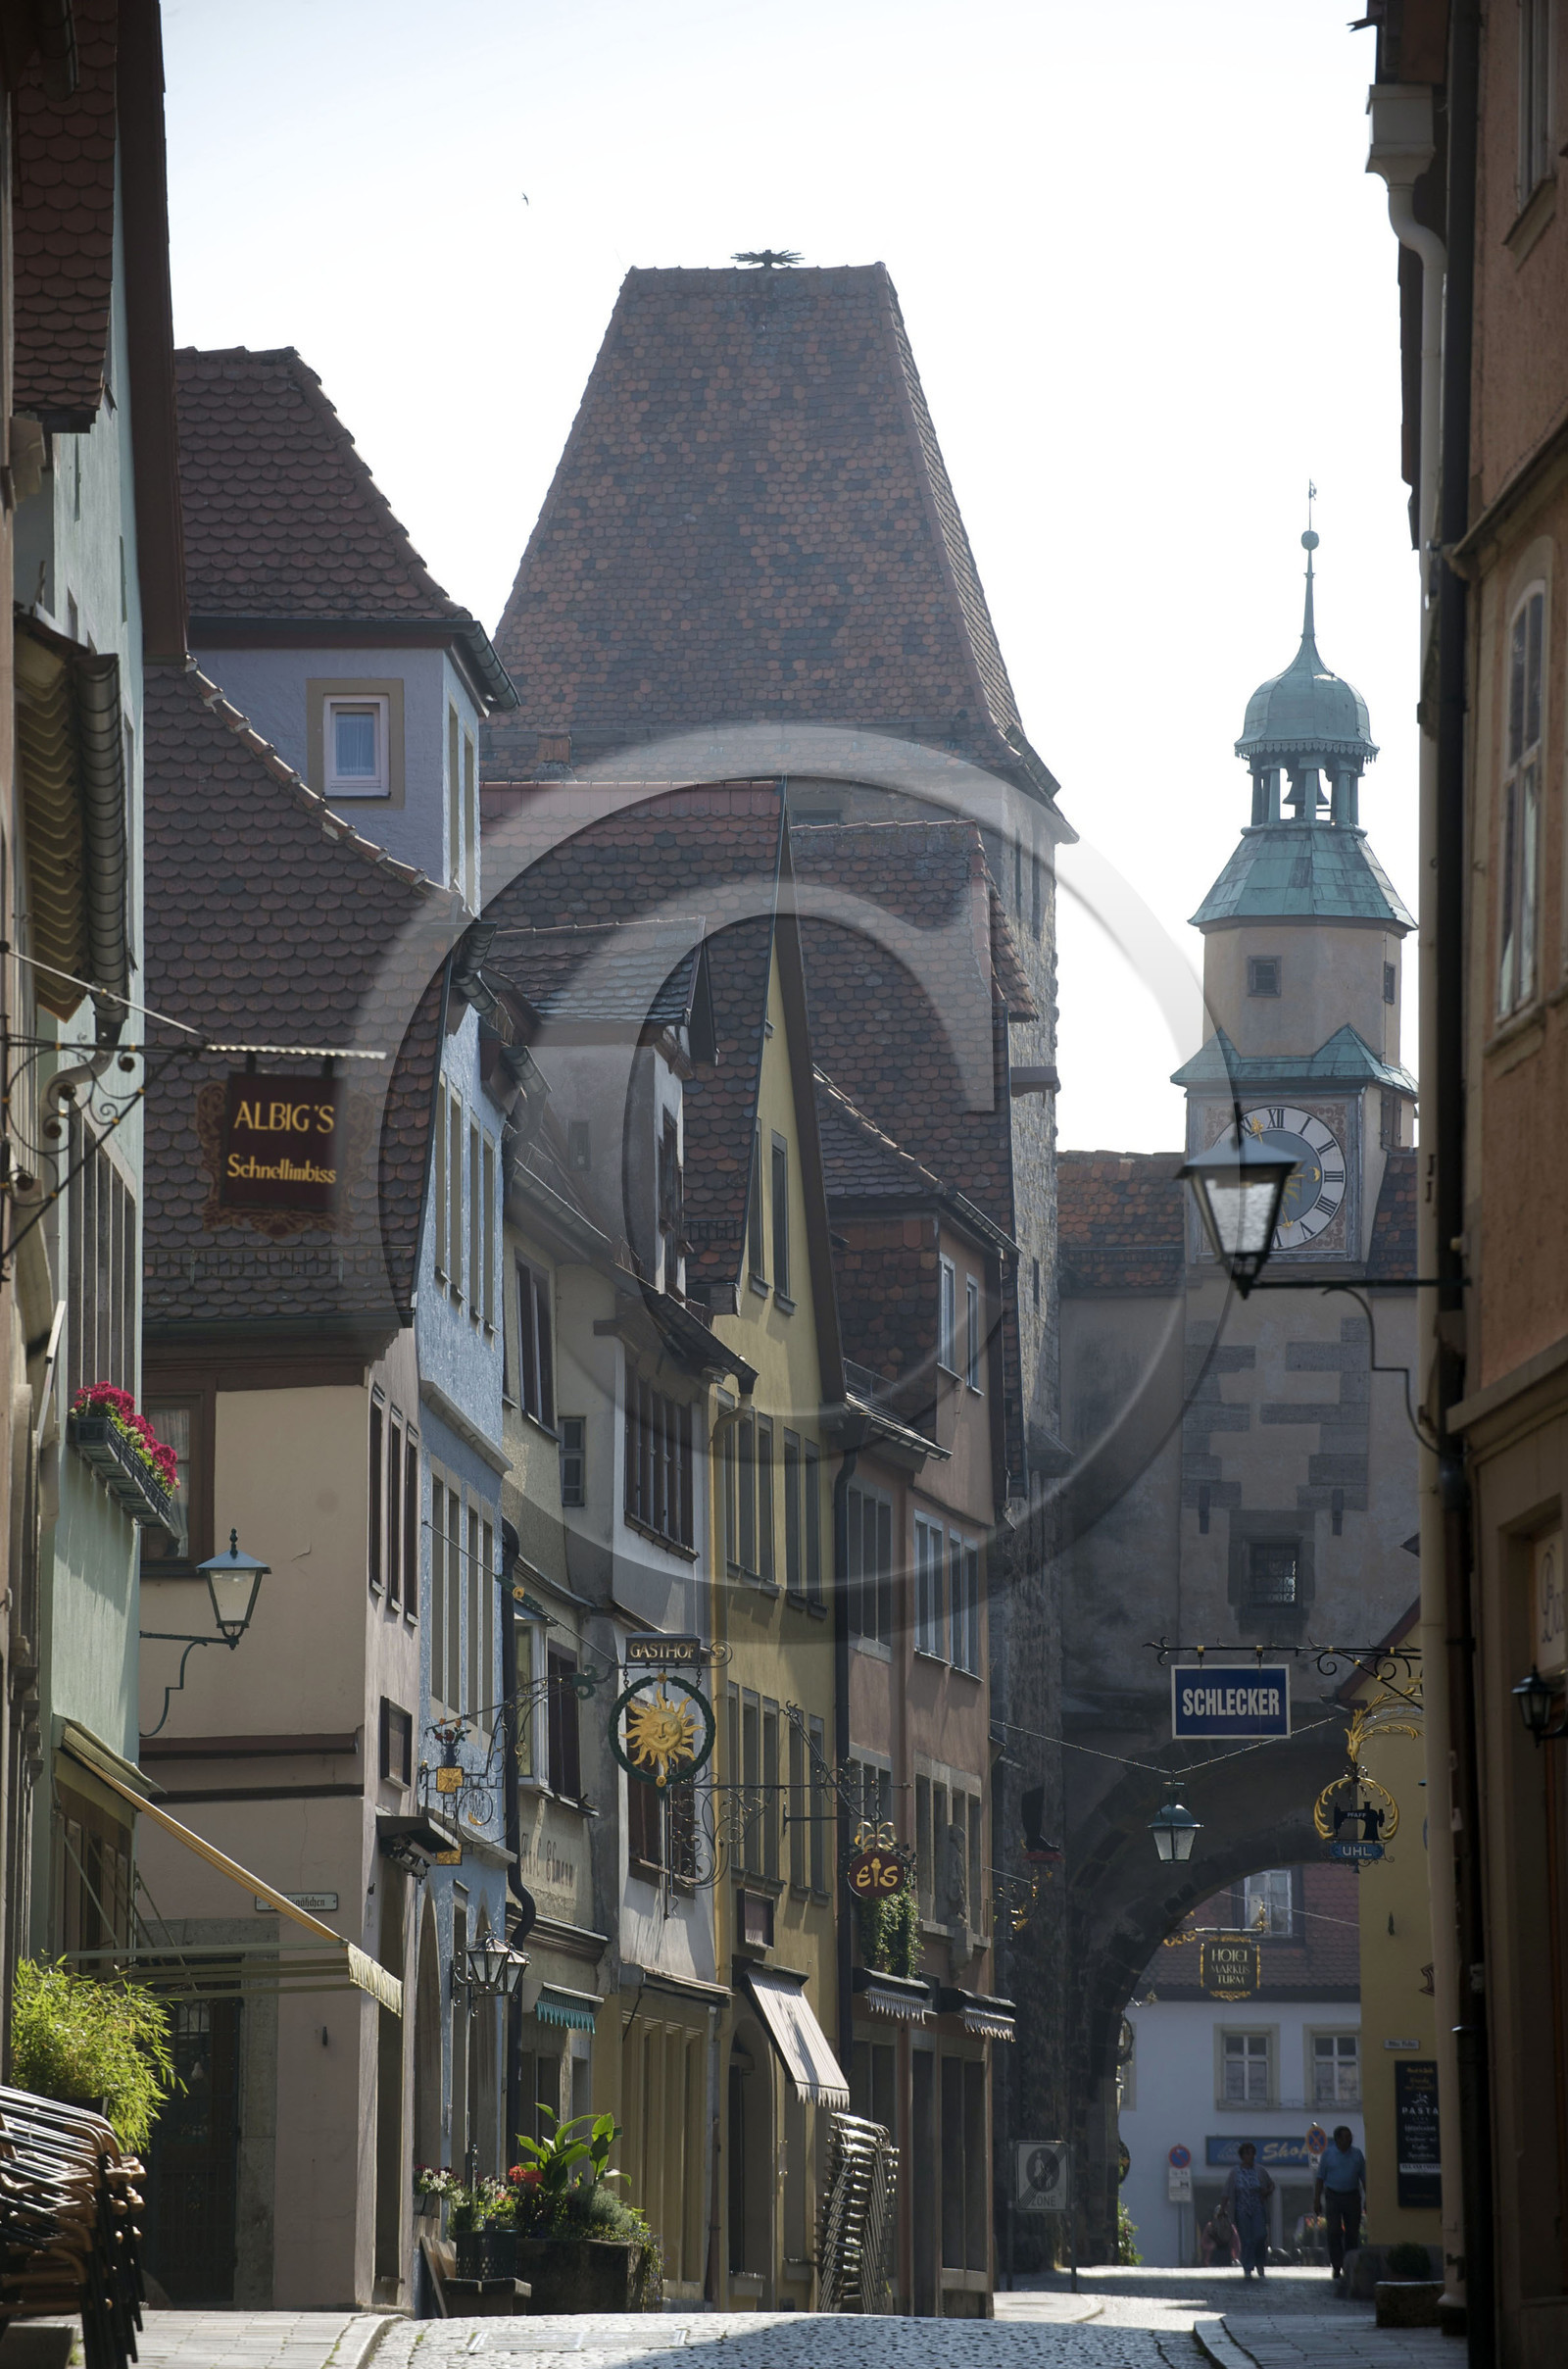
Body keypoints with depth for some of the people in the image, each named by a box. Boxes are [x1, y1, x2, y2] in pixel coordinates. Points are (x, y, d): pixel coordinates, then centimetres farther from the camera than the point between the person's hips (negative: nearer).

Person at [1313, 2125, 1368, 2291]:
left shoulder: (1357, 2154, 7)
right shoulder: (1328, 2154, 2)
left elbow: (1364, 2178, 11)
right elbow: (1320, 2178, 3)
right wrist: (1317, 2200, -2)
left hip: (1352, 2196, 2)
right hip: (1333, 2195, -2)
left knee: (1352, 2234, 3)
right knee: (1334, 2233, -10)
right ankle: (1337, 2269, -10)